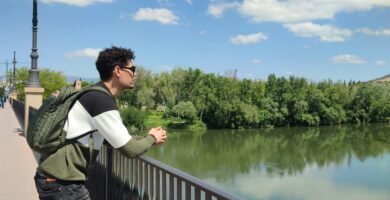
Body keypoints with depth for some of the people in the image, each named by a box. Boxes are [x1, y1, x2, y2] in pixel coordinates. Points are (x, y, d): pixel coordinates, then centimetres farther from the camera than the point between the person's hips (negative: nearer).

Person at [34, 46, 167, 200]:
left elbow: (115, 139, 20)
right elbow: (130, 150, -15)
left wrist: (146, 138, 9)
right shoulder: (101, 100, -19)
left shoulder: (95, 94, 11)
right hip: (62, 181, -10)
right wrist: (152, 138, 4)